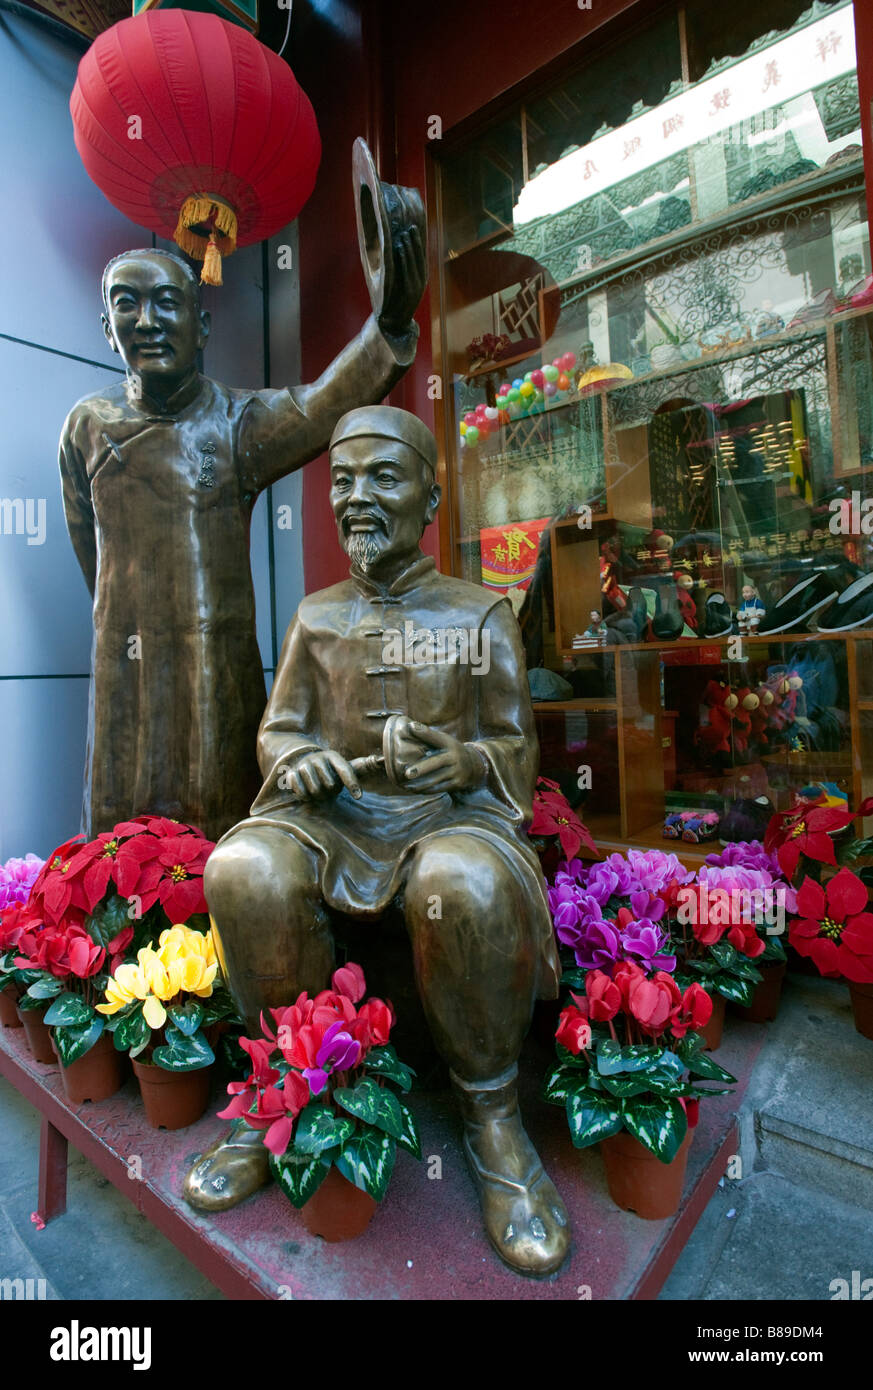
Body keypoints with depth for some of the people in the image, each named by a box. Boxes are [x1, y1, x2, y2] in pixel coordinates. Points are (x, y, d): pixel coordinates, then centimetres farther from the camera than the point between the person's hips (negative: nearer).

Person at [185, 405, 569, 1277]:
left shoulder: (481, 615, 4)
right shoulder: (317, 616, 12)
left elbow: (516, 747, 3)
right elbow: (277, 729, 12)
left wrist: (464, 759, -19)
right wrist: (297, 762, -13)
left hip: (451, 813, -2)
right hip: (336, 816, 3)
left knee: (466, 888, -37)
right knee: (242, 871, -29)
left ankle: (490, 1113, -8)